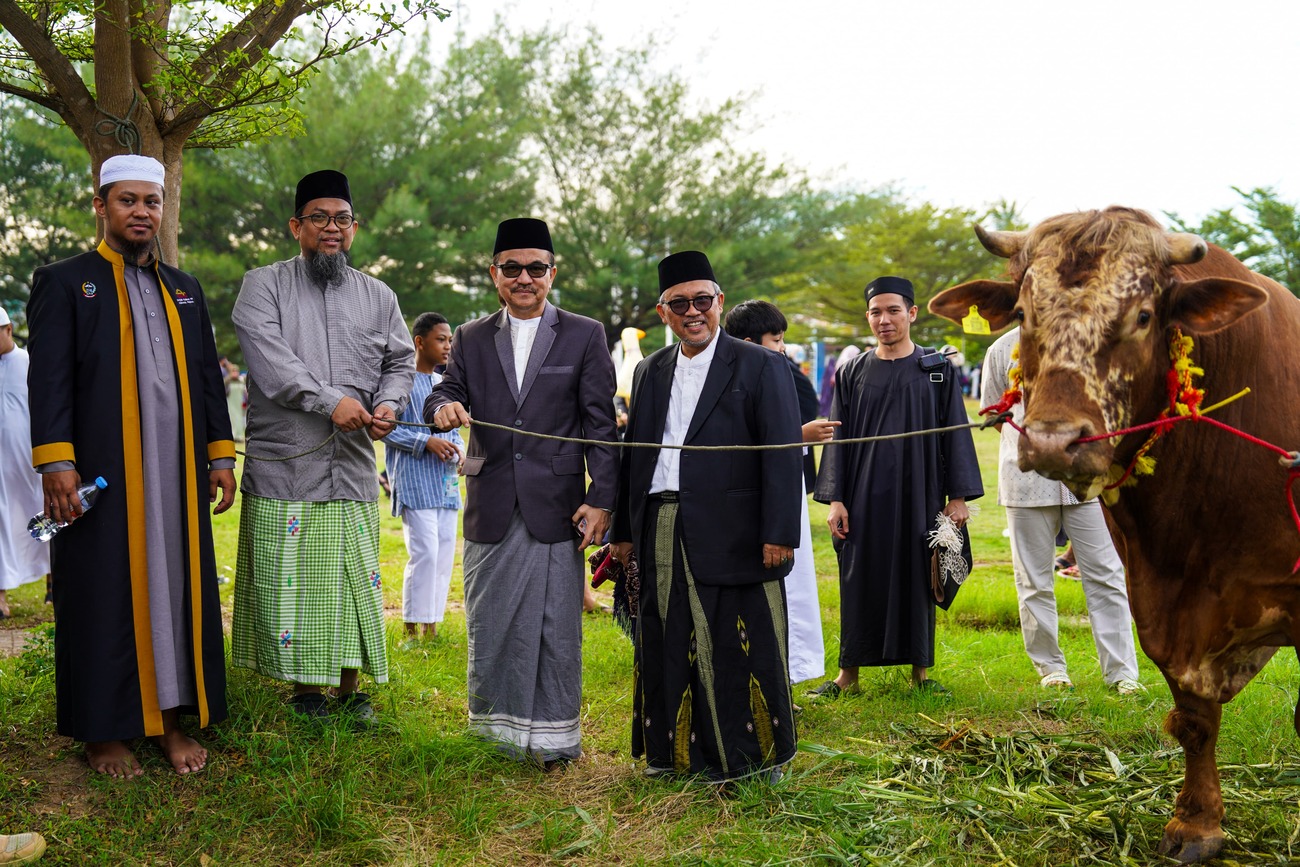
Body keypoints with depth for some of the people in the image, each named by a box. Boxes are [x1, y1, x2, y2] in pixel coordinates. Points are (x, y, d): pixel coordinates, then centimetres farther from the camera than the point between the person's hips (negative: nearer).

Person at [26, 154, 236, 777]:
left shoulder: (184, 291, 17)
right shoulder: (64, 282, 4)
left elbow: (208, 378, 16)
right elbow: (49, 378, -5)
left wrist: (220, 455, 9)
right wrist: (55, 462, -14)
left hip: (178, 473, 4)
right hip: (101, 472, -4)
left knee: (177, 588, 5)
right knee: (105, 594, 2)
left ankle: (172, 717, 14)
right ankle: (103, 731, 11)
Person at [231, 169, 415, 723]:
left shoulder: (378, 297, 14)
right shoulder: (263, 286, 2)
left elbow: (401, 361, 16)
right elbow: (270, 362, -11)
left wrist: (388, 404, -5)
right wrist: (331, 401, -19)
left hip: (353, 469, 3)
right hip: (284, 465, -3)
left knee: (354, 578, 5)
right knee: (290, 581, 0)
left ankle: (348, 689, 17)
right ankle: (305, 690, 13)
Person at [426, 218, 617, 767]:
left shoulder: (585, 336, 4)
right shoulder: (471, 339, 13)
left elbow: (600, 423, 0)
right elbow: (448, 391, 6)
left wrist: (602, 500, -7)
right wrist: (444, 407, -20)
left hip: (555, 507, -3)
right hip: (490, 507, 3)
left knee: (555, 622, 1)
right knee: (488, 620, 9)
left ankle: (552, 734, 12)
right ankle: (497, 720, 24)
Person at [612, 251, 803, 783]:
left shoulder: (760, 366, 0)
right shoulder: (651, 372, 16)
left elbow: (783, 455, -7)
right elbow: (633, 454, 18)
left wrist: (779, 534, -14)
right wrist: (623, 530, 13)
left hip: (733, 535, -5)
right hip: (662, 536, 5)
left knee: (738, 647, -1)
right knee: (670, 646, 9)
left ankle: (756, 758, 12)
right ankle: (678, 751, 22)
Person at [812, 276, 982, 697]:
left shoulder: (938, 369, 3)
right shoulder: (851, 373, 5)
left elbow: (955, 433, 2)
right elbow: (838, 437, 4)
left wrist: (958, 496, -3)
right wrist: (834, 499, -2)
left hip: (919, 495, 0)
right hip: (865, 496, 1)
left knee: (917, 579, 6)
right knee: (860, 582, 3)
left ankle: (920, 669, 18)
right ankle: (848, 673, 12)